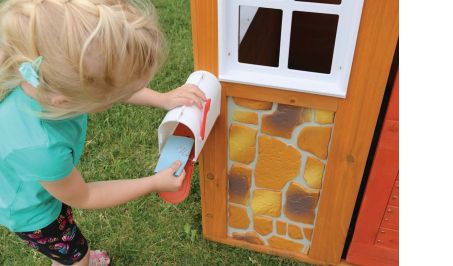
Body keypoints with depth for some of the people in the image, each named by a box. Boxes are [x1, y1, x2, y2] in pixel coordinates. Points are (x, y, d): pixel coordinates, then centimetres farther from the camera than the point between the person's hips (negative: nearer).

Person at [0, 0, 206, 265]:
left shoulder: (47, 65, -34)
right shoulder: (42, 149, -48)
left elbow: (111, 84, -9)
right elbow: (82, 197, -23)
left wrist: (163, 99, -17)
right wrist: (154, 183, -17)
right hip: (30, 209, -6)